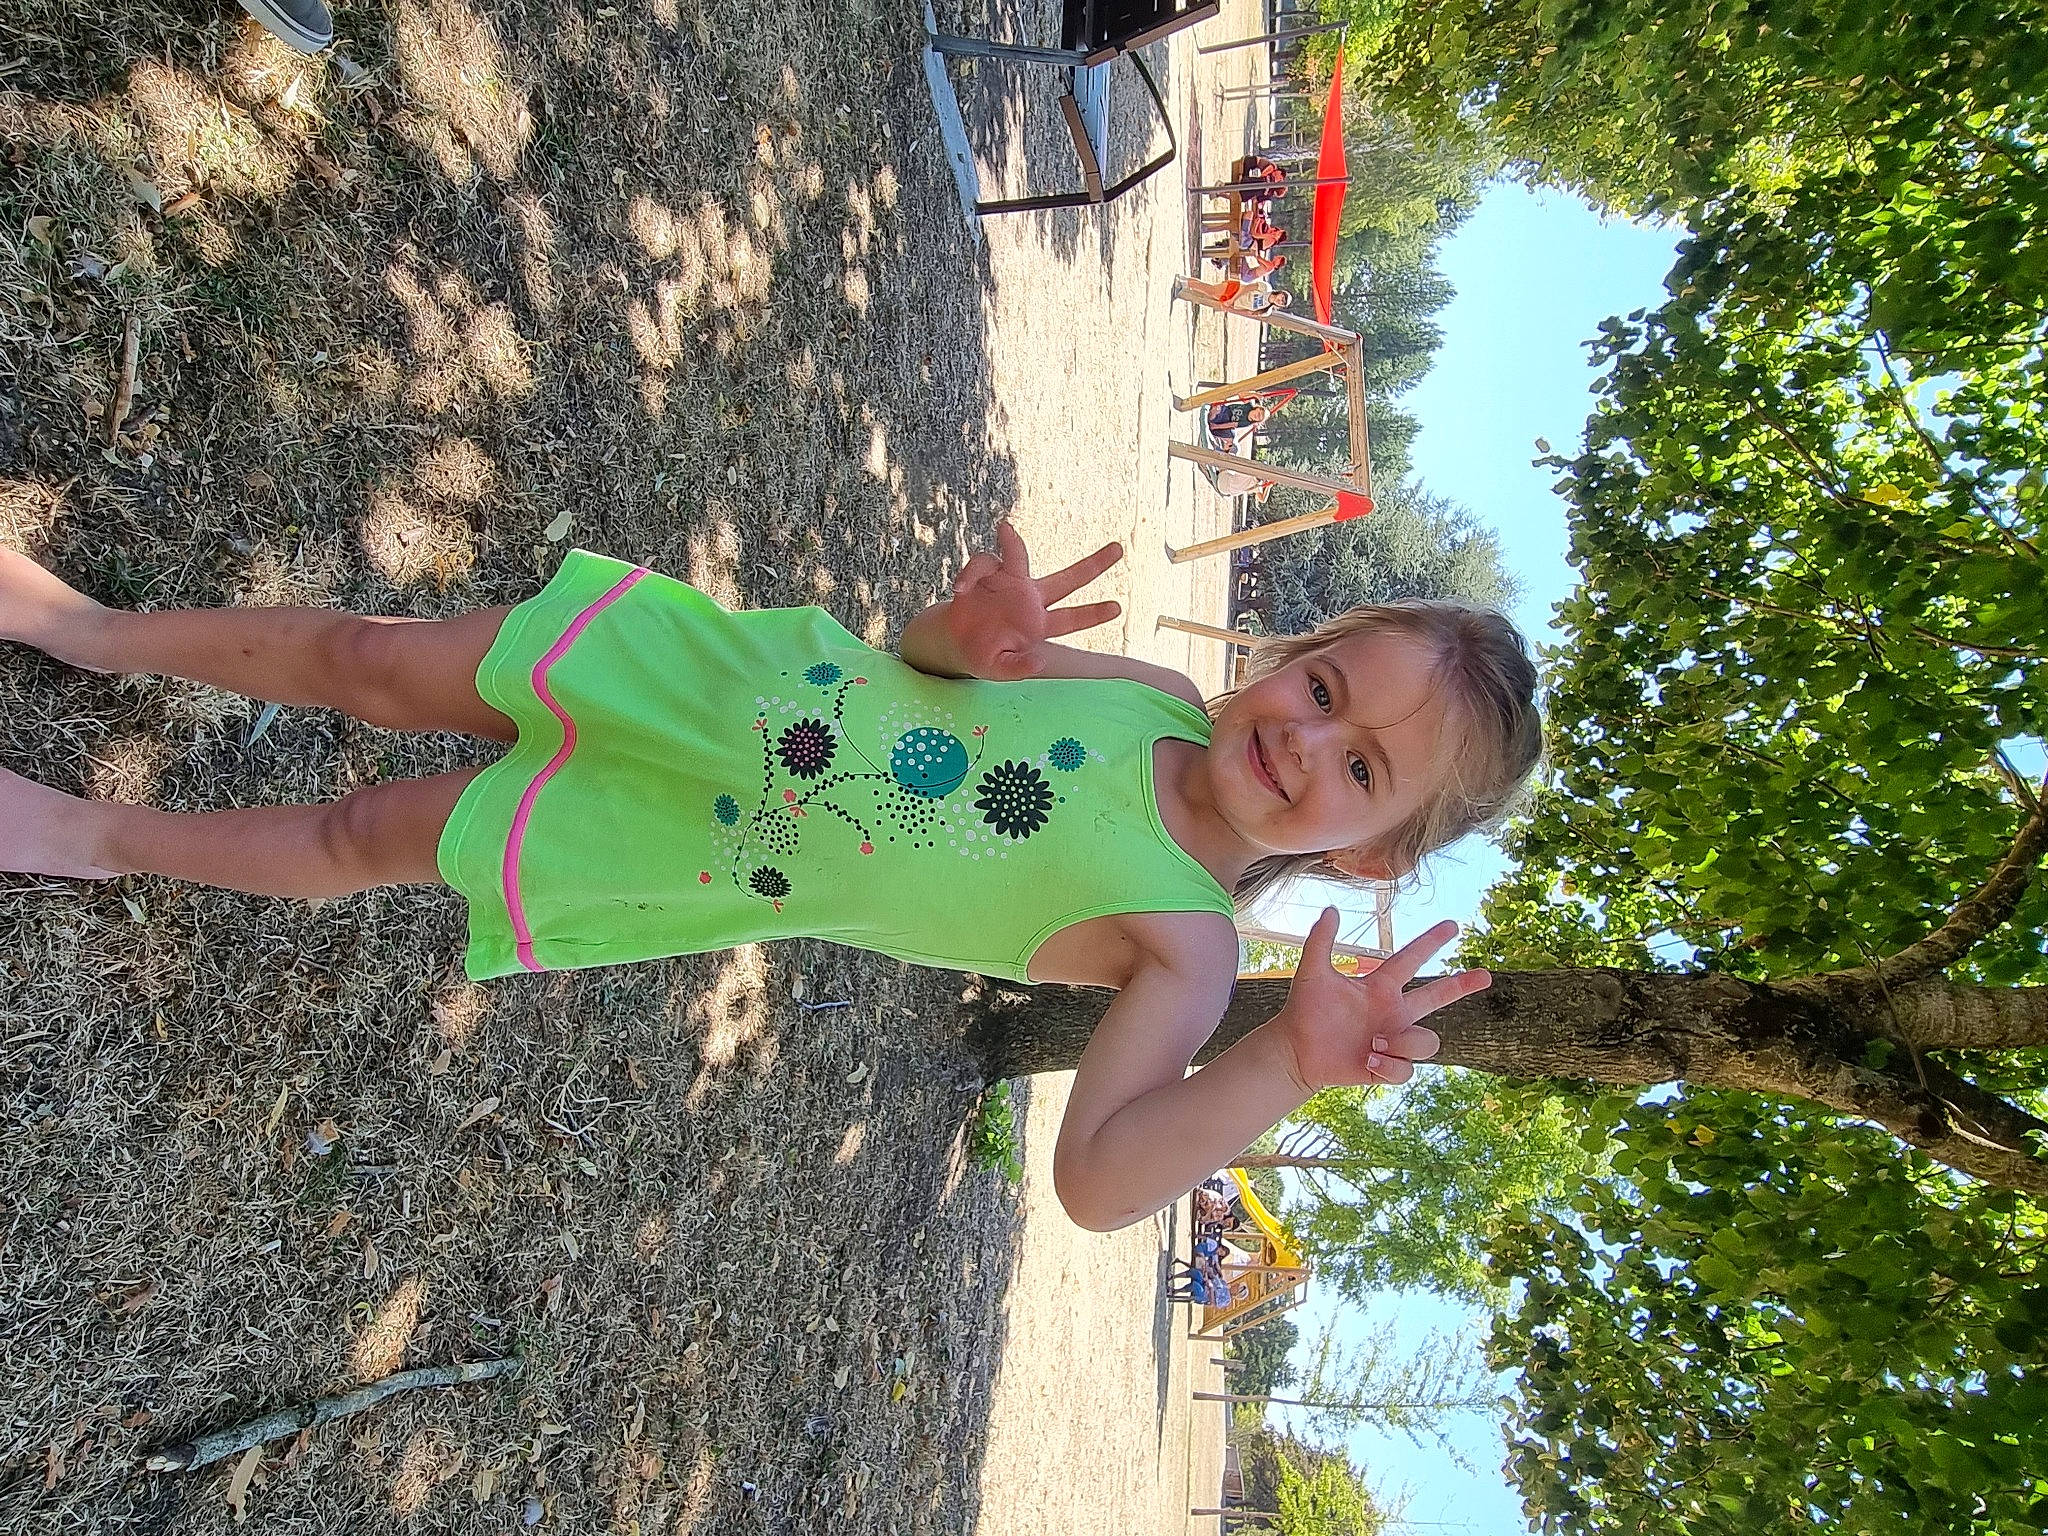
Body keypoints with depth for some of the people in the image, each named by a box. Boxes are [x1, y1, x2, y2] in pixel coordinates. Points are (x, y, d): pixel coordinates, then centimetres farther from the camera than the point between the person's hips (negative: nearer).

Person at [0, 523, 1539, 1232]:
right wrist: (967, 627, -22)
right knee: (367, 660, 12)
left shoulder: (1183, 944, -20)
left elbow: (1099, 1178, -30)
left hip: (660, 860, -2)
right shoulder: (1157, 691, -10)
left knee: (352, 841, 10)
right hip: (721, 663, 2)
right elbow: (927, 661, 2)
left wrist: (1293, 1059, -42)